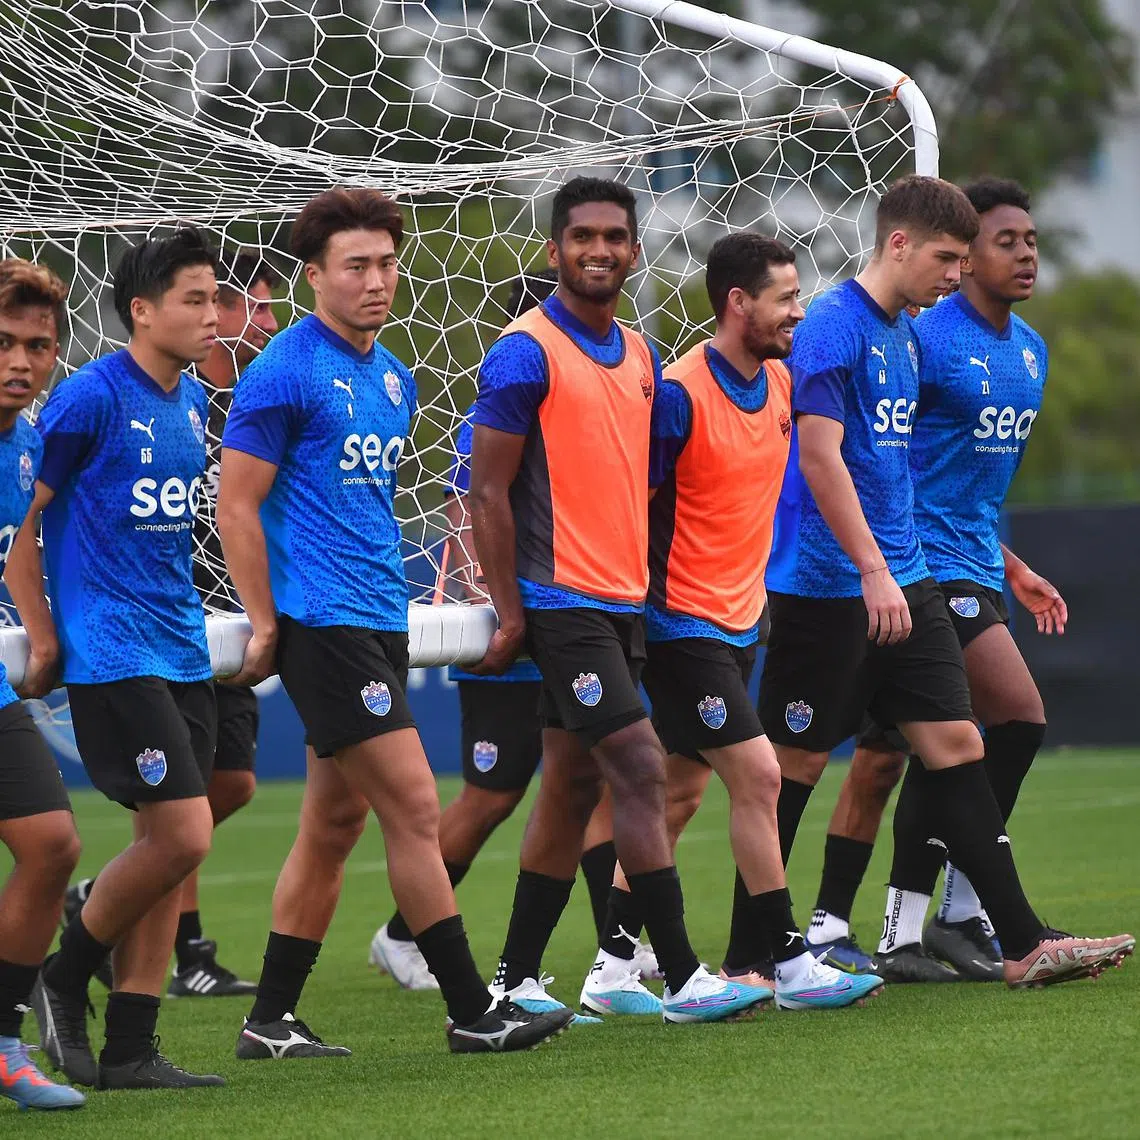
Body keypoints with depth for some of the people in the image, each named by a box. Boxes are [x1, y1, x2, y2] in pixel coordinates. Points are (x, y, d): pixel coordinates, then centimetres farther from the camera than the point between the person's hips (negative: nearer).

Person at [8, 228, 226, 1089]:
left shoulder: (193, 403, 12)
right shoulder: (89, 397, -11)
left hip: (181, 652, 8)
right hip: (111, 654, -8)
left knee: (168, 844, 5)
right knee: (182, 835, -13)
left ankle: (129, 1049, 10)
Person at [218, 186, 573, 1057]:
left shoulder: (392, 380, 15)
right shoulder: (286, 372, -10)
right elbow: (236, 504, -10)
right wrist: (267, 627, -11)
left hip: (380, 623, 8)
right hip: (321, 624, -8)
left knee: (335, 822, 9)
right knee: (413, 805, -9)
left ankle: (271, 1020, 15)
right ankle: (472, 1010, -5)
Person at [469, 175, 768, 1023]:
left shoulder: (641, 357, 14)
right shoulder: (527, 351, -9)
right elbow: (489, 491, -10)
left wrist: (645, 591, 16)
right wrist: (510, 614, -14)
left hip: (622, 603, 8)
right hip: (562, 602, -8)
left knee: (574, 787, 10)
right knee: (641, 769, -13)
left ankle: (517, 980, 17)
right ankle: (682, 978, -12)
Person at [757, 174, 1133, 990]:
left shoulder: (905, 334, 15)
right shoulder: (834, 327, -13)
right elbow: (820, 456, -19)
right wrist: (873, 571, -22)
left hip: (903, 583, 8)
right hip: (826, 586, -8)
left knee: (956, 744, 3)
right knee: (797, 761, 0)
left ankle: (1024, 944, 2)